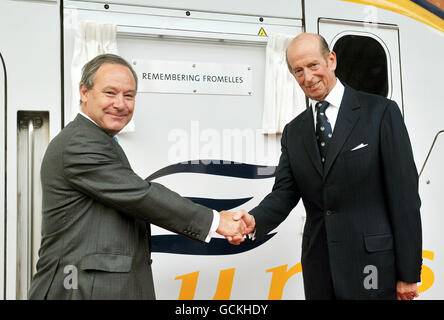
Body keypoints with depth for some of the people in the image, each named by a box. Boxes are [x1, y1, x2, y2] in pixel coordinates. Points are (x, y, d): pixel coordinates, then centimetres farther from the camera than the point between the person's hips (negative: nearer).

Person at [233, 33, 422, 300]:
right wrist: (255, 220, -18)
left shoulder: (381, 112, -5)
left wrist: (408, 274, -8)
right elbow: (284, 193, 4)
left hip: (372, 267, -4)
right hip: (318, 269, 4)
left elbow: (405, 195, -8)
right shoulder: (294, 131, 9)